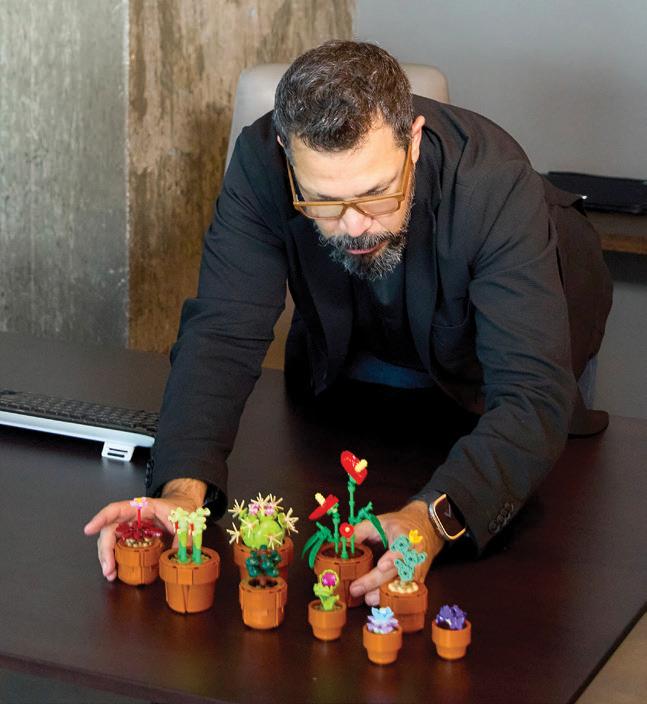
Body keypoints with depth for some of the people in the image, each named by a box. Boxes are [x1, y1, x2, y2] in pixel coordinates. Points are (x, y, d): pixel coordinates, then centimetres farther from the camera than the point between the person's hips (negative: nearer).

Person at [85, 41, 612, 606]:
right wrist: (183, 488, -53)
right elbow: (223, 334, -34)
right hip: (364, 350, 2)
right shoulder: (262, 163, -34)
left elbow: (532, 395, -48)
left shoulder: (495, 183, -41)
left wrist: (433, 519, -66)